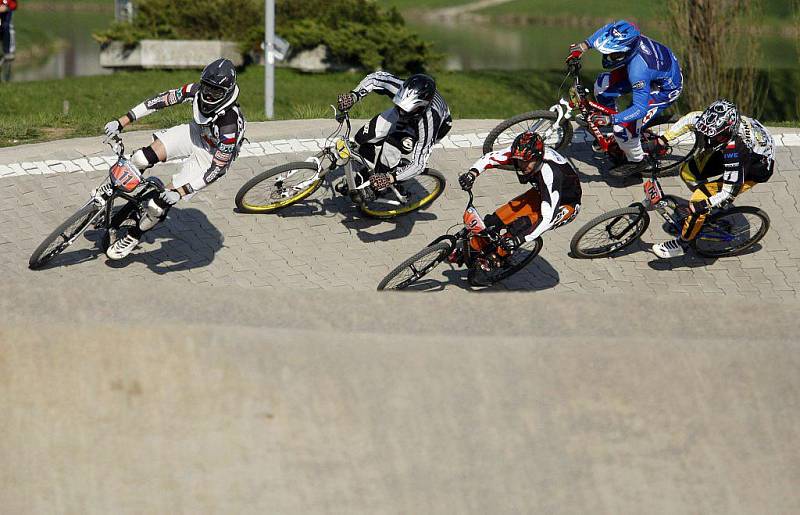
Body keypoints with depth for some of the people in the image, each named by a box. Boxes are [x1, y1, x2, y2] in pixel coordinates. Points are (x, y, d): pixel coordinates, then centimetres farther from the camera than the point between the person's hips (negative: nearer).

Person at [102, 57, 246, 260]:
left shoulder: (230, 123, -38)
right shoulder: (196, 91, -24)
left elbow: (217, 169, -33)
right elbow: (162, 100, -14)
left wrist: (180, 192, -37)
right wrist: (122, 122, -18)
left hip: (211, 155, -5)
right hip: (195, 133, 5)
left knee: (159, 204, -12)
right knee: (141, 158, -18)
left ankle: (133, 237, 16)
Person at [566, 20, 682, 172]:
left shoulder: (638, 71, -42)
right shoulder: (627, 33, -24)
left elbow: (640, 109, -36)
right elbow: (608, 29, 1)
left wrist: (610, 119, -40)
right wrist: (583, 46, -4)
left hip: (665, 89, -8)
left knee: (623, 129, -13)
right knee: (602, 85, 2)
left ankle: (637, 162, 17)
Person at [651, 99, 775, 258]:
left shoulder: (734, 150, -43)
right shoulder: (709, 122, -26)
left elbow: (729, 192, -33)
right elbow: (689, 119, -2)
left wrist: (704, 204, -42)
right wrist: (663, 139, -7)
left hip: (754, 170, -7)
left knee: (699, 200, -14)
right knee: (687, 172, 4)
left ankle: (682, 244, 6)